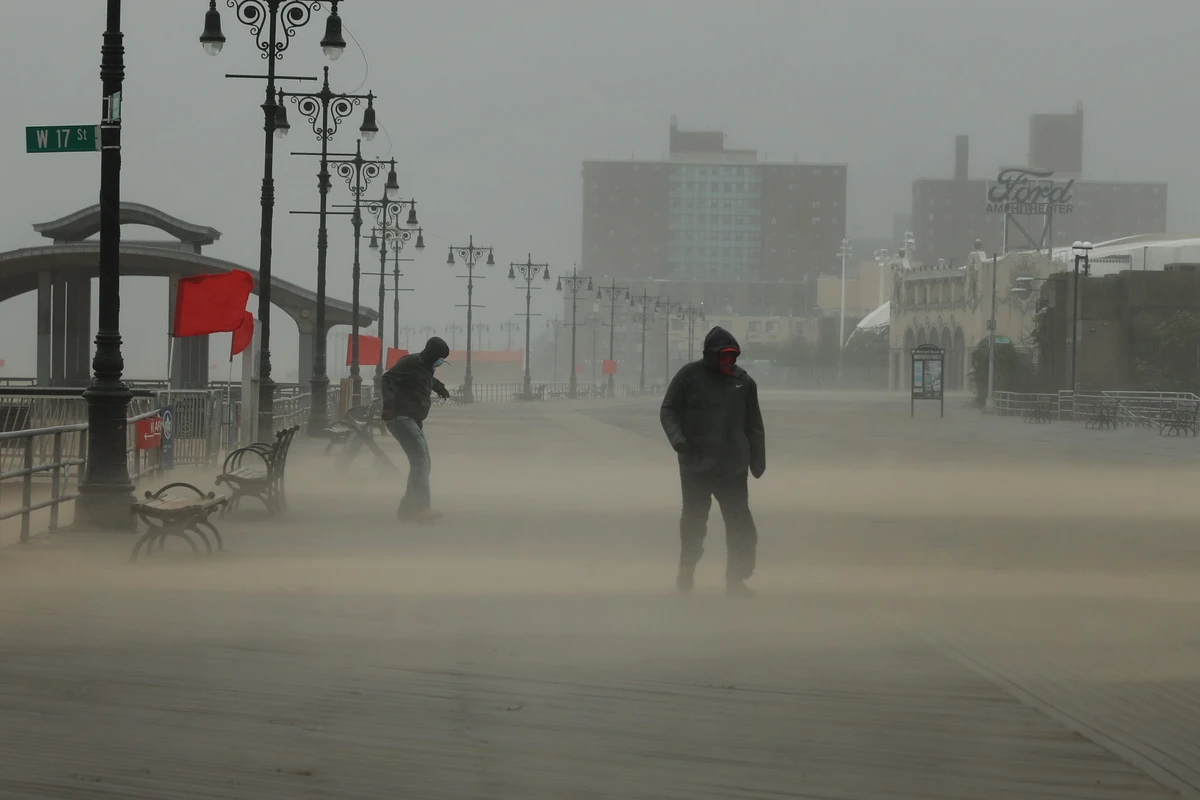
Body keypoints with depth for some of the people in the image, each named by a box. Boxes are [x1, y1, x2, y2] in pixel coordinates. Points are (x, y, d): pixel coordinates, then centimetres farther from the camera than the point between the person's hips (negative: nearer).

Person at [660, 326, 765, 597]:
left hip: (733, 468, 2)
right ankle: (686, 572, 24)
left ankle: (736, 578, 6)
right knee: (693, 522, 9)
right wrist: (677, 438, -21)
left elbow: (754, 424, 11)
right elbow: (668, 410, -3)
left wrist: (758, 460, 10)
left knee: (741, 525, -2)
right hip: (695, 465, -2)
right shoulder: (689, 377, -5)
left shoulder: (743, 381, 5)